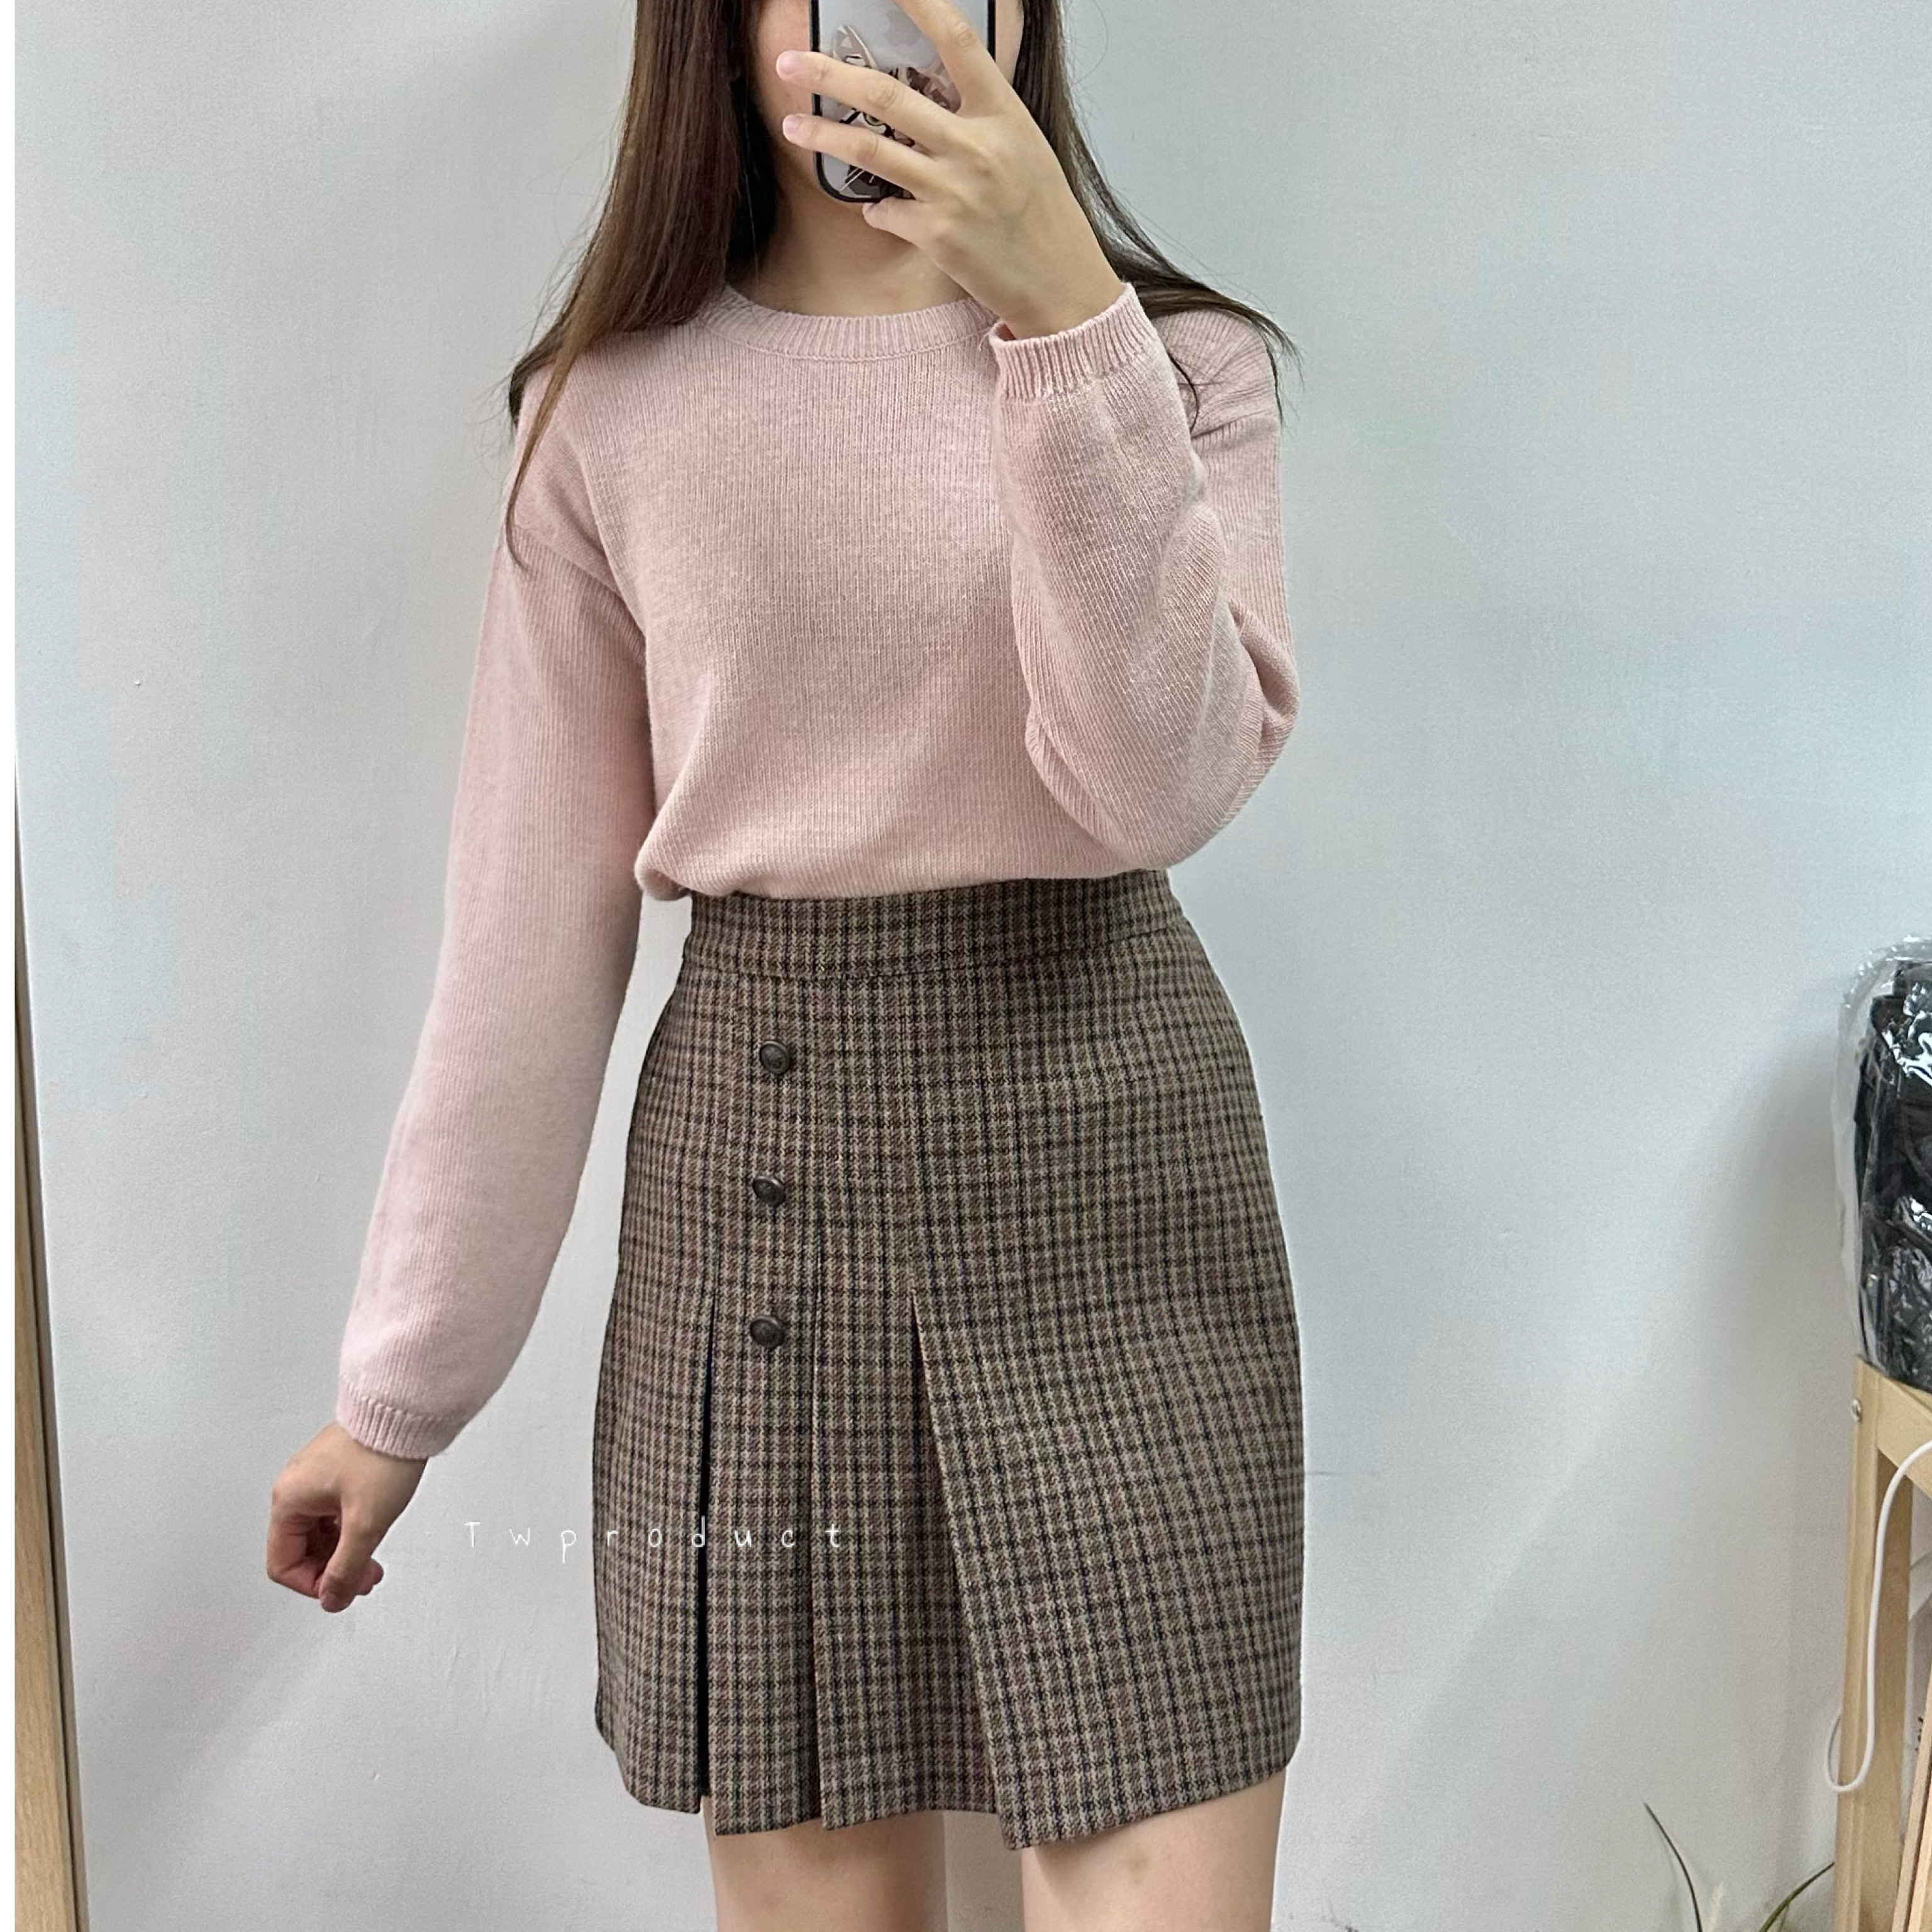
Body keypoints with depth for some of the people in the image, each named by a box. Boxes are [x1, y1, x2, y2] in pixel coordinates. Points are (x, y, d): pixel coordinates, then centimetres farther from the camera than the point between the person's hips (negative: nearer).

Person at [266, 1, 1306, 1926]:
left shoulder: (1180, 360, 2)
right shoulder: (616, 412, 3)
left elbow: (1160, 783, -14)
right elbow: (526, 930, 4)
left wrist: (1064, 316, -23)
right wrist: (400, 1390, 7)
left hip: (1101, 1139, 0)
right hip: (755, 1161, 1)